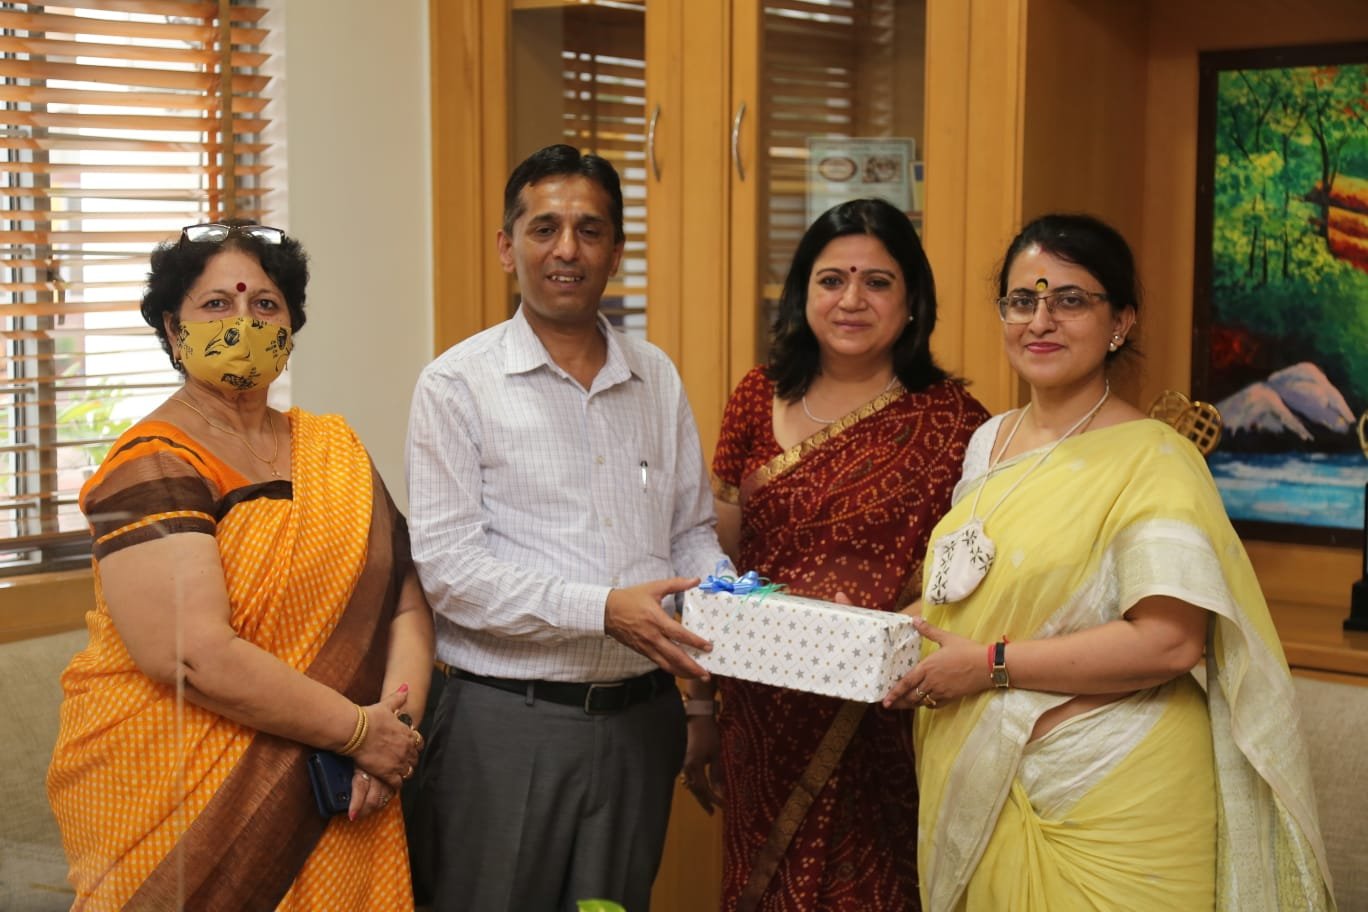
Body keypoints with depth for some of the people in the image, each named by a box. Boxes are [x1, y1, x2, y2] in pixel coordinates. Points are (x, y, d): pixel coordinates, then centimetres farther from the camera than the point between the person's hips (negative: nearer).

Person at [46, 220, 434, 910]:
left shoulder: (334, 451, 8)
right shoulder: (152, 467, -12)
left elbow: (404, 601, 3)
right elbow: (195, 655, -22)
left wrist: (396, 722, -14)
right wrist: (358, 729, -18)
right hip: (180, 799, -5)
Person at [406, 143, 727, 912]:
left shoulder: (657, 378, 9)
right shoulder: (459, 384, -5)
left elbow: (694, 532, 16)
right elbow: (448, 567, -13)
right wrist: (604, 610, -20)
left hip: (639, 716, 4)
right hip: (509, 723, -4)